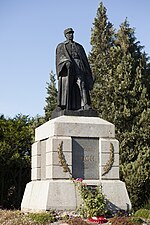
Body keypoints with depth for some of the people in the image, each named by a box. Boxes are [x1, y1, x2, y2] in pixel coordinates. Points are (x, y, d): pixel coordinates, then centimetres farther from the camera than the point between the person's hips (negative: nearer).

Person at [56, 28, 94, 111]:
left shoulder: (79, 46, 30)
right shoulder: (61, 46, 22)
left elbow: (84, 59, 24)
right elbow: (61, 56, 2)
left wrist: (88, 73, 12)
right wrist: (67, 61, -21)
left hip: (79, 66, 2)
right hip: (67, 67, -2)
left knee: (82, 84, -18)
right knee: (67, 86, -15)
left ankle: (85, 106, -33)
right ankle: (66, 107, -20)